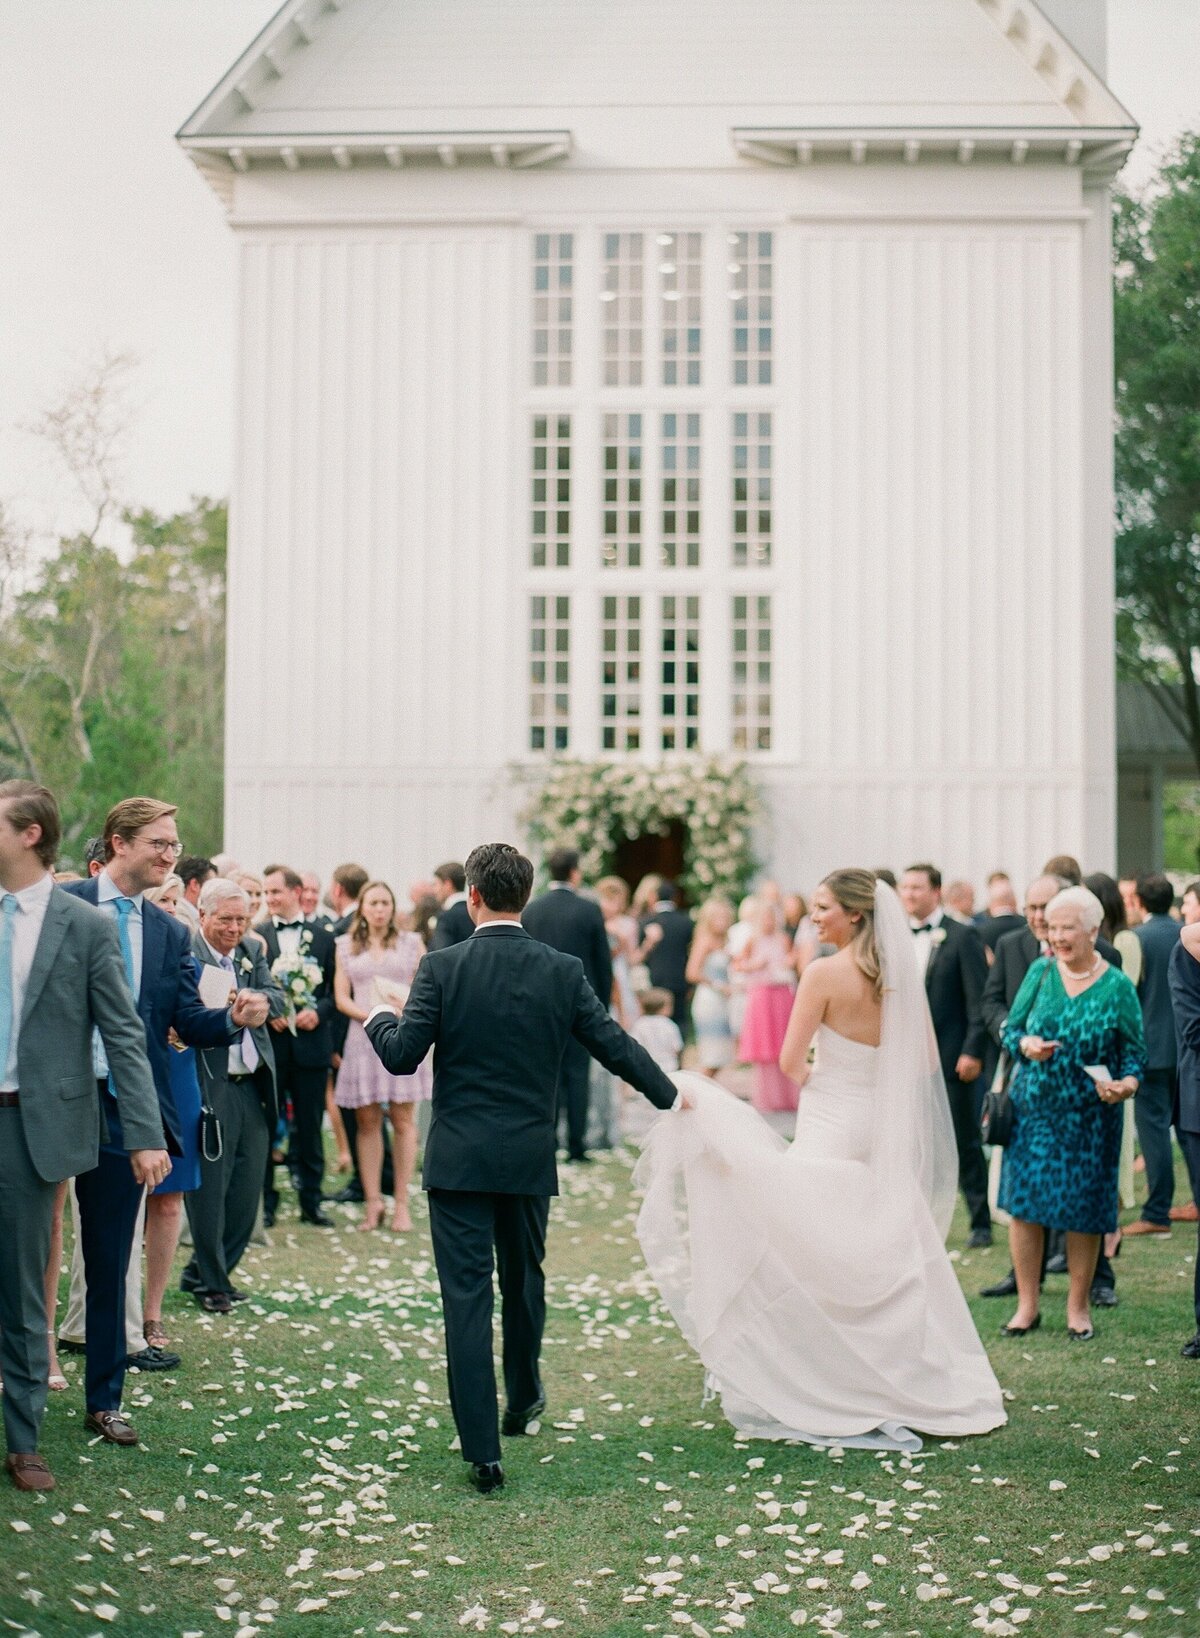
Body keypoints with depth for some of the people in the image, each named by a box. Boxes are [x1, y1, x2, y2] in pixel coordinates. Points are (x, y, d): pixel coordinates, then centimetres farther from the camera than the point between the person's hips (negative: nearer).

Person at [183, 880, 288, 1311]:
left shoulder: (253, 952, 13)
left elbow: (278, 1000, 1)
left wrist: (243, 998, -18)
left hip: (253, 1086, 7)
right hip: (209, 1087, -7)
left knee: (247, 1188, 12)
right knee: (209, 1189, 2)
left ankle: (204, 1271, 27)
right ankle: (209, 1282, 17)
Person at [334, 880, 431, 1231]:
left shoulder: (411, 943, 10)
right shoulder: (346, 946, 11)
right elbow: (341, 997, 5)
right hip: (363, 1037, 1)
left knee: (402, 1121, -1)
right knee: (367, 1122, 2)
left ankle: (401, 1204, 2)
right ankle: (372, 1202, 6)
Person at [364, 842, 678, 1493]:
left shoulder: (441, 967, -8)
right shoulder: (563, 971, -2)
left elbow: (402, 1056, -9)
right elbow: (615, 1045, 3)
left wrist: (378, 1018, 13)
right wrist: (670, 1095, 19)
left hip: (458, 1161, -3)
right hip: (530, 1159, 3)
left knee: (467, 1297, -1)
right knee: (524, 1282, 23)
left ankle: (482, 1452, -3)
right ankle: (523, 1401, 42)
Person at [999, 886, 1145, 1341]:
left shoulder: (1118, 987, -3)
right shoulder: (1040, 972, 2)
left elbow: (1135, 1051, 0)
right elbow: (1011, 1028, 6)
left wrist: (1127, 1082, -20)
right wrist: (1026, 1045, -16)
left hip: (1090, 1116, -2)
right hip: (1034, 1110, 2)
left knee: (1083, 1212, 4)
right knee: (1023, 1203, 1)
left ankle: (1078, 1307, 20)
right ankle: (1027, 1304, 15)